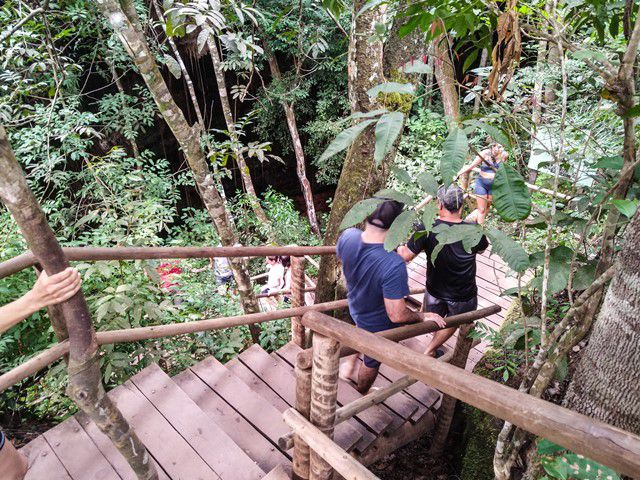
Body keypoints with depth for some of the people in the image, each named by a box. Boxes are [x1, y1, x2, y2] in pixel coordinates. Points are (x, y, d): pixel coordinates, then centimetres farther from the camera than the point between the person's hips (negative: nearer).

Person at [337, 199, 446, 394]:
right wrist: (423, 316, -16)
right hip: (379, 325, -5)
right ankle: (361, 396, 56)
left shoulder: (347, 236, -27)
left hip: (356, 307, 5)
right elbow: (397, 315, -35)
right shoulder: (394, 265, -45)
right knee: (372, 363, 27)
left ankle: (349, 366, 60)